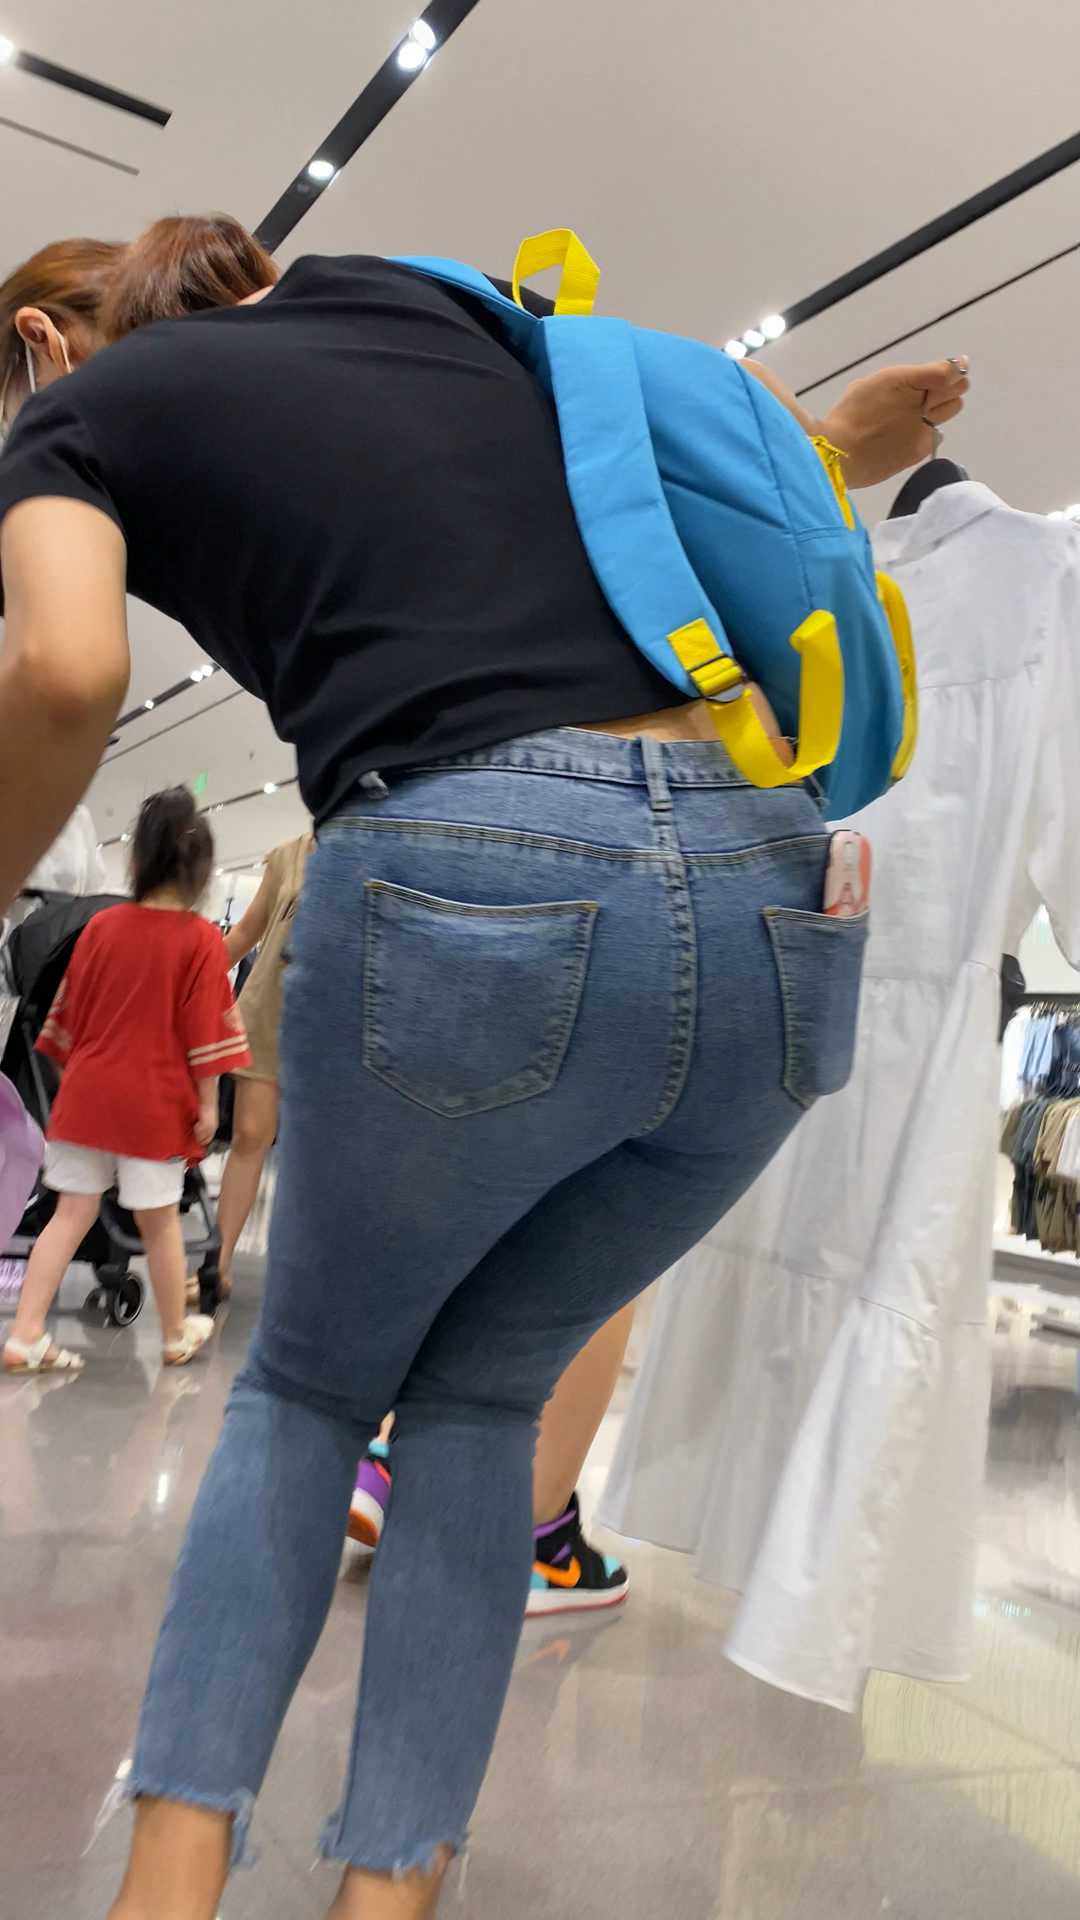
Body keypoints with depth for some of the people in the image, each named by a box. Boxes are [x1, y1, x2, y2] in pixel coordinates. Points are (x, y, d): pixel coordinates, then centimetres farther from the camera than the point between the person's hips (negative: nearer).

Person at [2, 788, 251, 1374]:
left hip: (86, 1092, 4)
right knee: (160, 1220, 9)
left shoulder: (101, 925, 3)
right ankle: (176, 1336, 24)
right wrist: (207, 1104, -3)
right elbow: (202, 1031, -10)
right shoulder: (202, 940, -9)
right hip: (154, 1102, -3)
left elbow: (69, 1012, 9)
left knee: (72, 1213, 10)